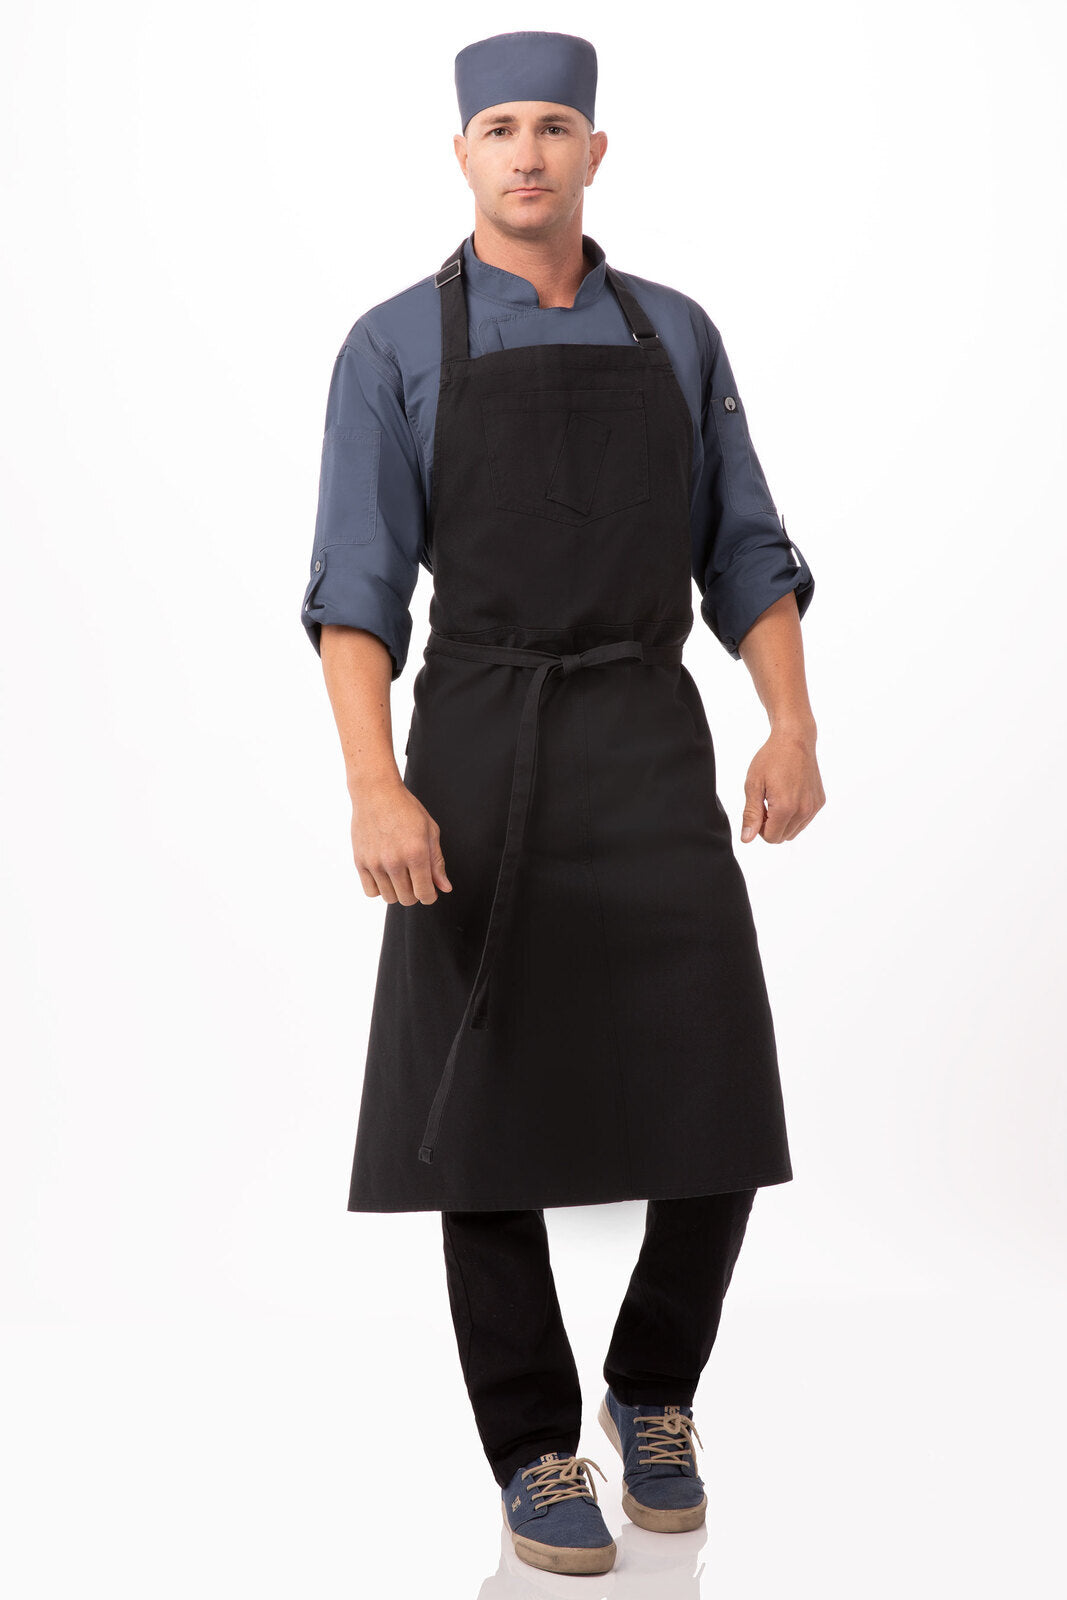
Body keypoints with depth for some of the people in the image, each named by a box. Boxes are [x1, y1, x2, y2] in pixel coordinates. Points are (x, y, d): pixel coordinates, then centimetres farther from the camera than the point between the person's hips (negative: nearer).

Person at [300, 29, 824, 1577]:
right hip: (481, 757, -2)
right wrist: (375, 787, -17)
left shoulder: (677, 334, 13)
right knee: (487, 1119, 1)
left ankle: (653, 1395, 24)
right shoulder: (394, 348, 4)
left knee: (718, 1113, -2)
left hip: (655, 753, 2)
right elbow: (357, 592, -3)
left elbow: (748, 560, 11)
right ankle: (537, 1460, 17)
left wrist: (794, 727, -5)